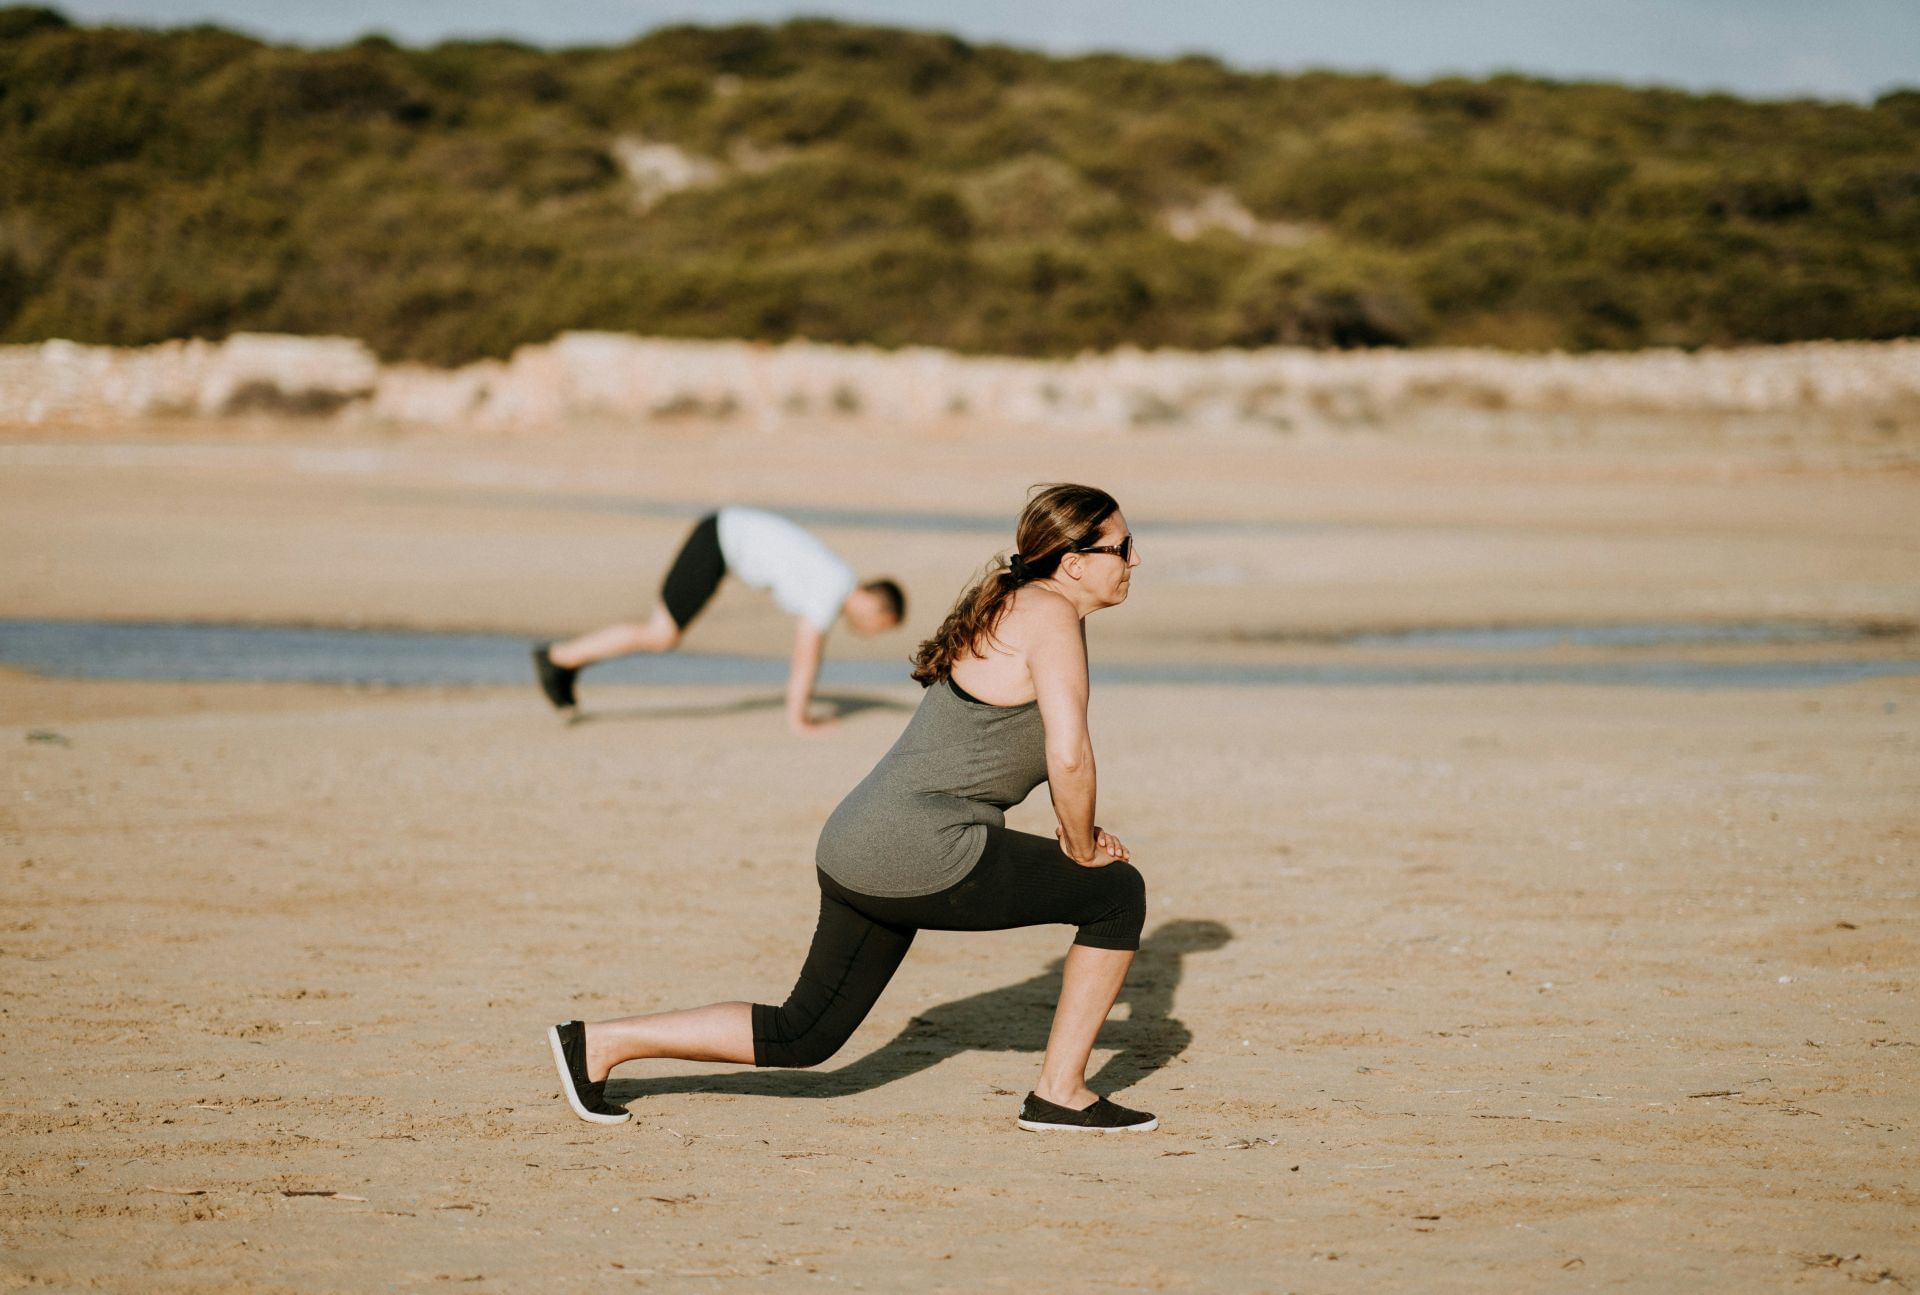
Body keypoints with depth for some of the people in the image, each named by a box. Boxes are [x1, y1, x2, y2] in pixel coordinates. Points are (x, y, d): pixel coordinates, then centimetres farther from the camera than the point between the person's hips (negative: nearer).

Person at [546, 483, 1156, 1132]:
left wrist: (1077, 830, 15)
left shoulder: (1014, 602, 17)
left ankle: (598, 1043, 15)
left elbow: (1048, 741, 29)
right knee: (1118, 893, 2)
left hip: (861, 843, 10)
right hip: (924, 856, -10)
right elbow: (1069, 756, -22)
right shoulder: (1052, 616, -13)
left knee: (802, 1036, 16)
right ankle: (1060, 1094, 8)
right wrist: (1081, 851, -6)